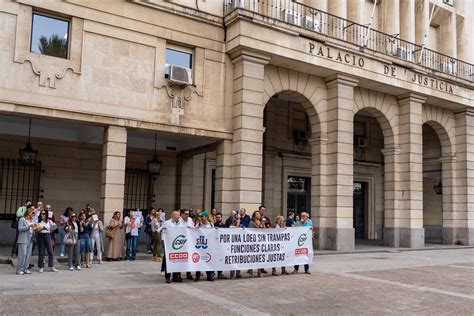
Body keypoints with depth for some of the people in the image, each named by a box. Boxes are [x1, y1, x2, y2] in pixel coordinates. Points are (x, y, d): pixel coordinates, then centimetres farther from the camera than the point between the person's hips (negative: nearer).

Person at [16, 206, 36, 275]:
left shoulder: (31, 220, 17)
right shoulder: (22, 219, -3)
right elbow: (20, 228, -13)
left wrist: (34, 228, 4)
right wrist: (29, 226, -20)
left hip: (30, 240, 7)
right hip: (23, 240, -7)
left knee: (28, 255, 5)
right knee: (22, 255, -8)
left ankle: (25, 269, 11)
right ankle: (19, 270, -2)